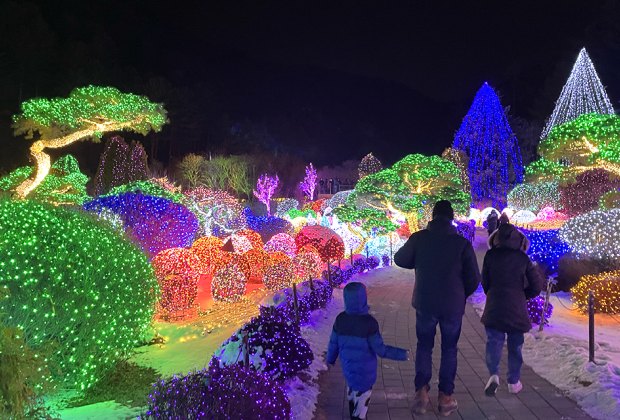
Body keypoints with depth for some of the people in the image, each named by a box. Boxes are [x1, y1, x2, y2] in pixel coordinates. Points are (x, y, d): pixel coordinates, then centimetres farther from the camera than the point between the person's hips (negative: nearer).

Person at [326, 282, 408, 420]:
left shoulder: (340, 319, -11)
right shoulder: (369, 322, -26)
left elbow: (333, 343, 0)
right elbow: (380, 349, -21)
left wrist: (330, 359, 18)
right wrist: (401, 354, -11)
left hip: (348, 365, 6)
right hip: (365, 368, -6)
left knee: (352, 387, 29)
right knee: (362, 393, 14)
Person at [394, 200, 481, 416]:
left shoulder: (419, 238, -9)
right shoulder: (462, 243, -10)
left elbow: (400, 259, 5)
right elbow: (474, 278, -6)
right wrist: (461, 295, 12)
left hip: (425, 303, 1)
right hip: (453, 305, 0)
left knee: (424, 346, 17)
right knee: (449, 349, 15)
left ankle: (421, 392, 7)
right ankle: (445, 397, 16)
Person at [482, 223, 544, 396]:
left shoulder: (491, 255, -3)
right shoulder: (522, 258, -2)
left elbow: (484, 282, 5)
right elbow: (537, 284, 3)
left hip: (494, 306, 0)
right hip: (517, 308, 1)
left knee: (494, 341, 3)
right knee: (515, 345, 13)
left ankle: (493, 374, -18)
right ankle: (514, 382, 19)